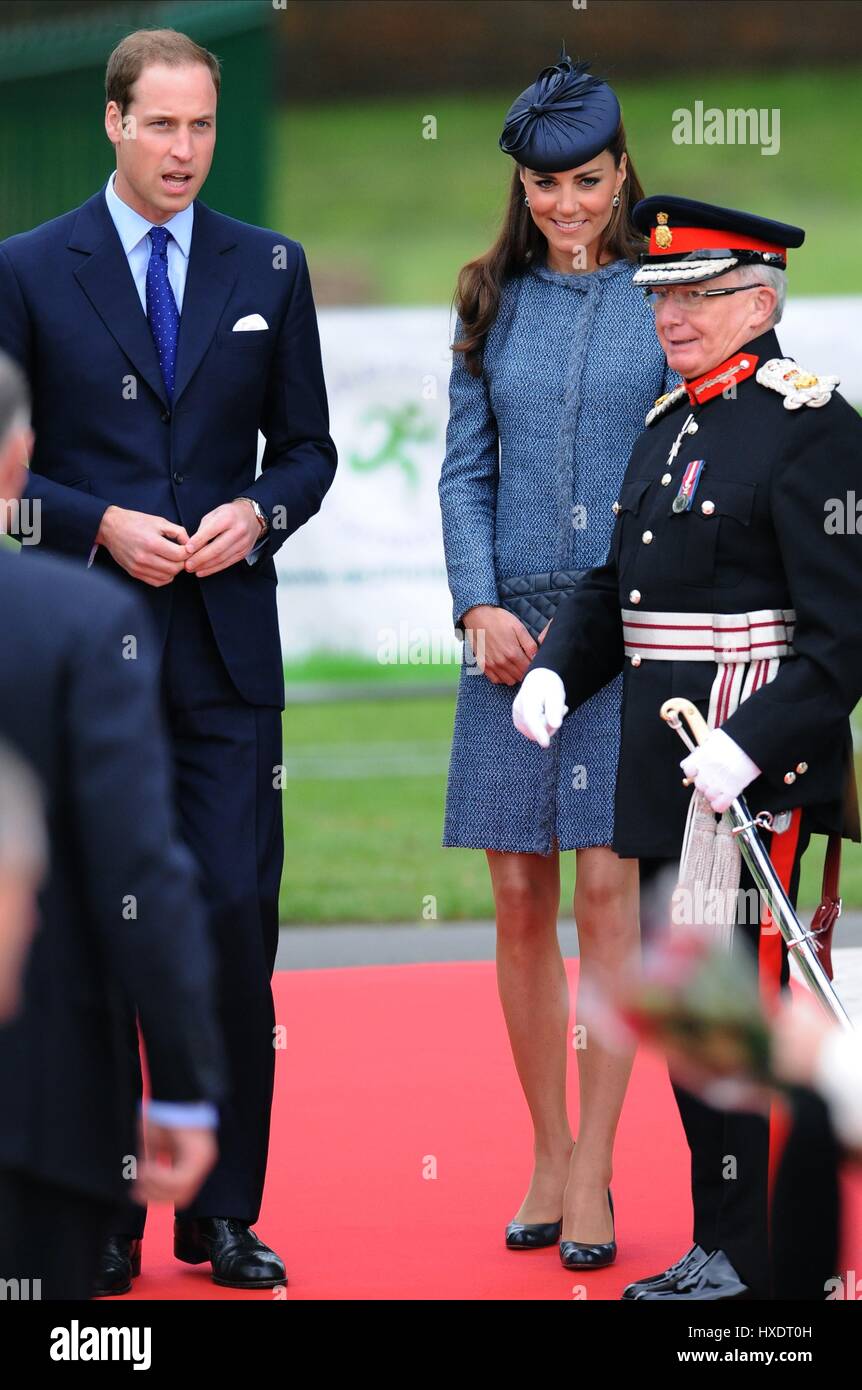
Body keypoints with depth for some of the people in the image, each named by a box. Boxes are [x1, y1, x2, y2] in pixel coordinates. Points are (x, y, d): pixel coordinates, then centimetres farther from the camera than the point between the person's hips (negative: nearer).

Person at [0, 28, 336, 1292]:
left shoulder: (269, 270, 9)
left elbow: (308, 448, 13)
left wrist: (259, 513, -7)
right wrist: (103, 525, -13)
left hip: (228, 652, 1)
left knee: (236, 918, -4)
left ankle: (225, 1214, 5)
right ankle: (102, 1219, 10)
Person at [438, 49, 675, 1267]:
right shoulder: (495, 304, 11)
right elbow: (464, 472, 11)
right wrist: (482, 606, -3)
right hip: (514, 626, 3)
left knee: (607, 887, -7)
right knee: (521, 899, 3)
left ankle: (594, 1170, -2)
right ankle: (547, 1156, 14)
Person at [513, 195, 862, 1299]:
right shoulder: (669, 426, 15)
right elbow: (613, 586, 22)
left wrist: (749, 749, -24)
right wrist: (554, 672, 3)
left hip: (758, 763, -9)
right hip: (664, 766, 9)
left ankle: (751, 1262, 0)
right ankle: (723, 1243, 21)